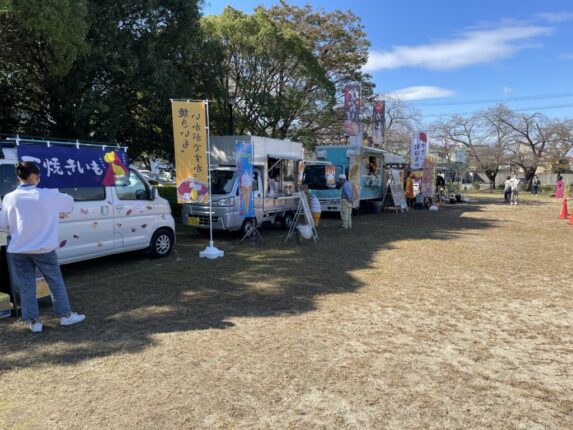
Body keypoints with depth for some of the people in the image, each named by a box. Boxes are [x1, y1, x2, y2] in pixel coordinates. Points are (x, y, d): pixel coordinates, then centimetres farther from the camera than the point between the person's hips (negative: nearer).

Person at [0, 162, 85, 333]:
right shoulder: (48, 195, -11)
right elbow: (69, 202, 8)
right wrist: (60, 212, 28)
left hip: (19, 250, 2)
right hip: (43, 248, -2)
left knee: (26, 286, 10)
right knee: (56, 282, 12)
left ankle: (34, 321, 16)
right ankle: (65, 315, 20)